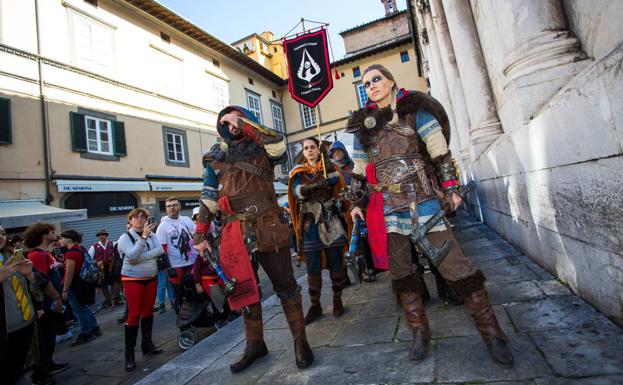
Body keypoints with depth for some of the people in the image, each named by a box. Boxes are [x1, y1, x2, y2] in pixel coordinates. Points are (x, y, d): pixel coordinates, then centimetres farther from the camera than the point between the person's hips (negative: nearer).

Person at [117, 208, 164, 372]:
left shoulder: (152, 235, 4)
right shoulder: (125, 237, -7)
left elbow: (160, 250, -12)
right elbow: (132, 255, -22)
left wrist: (140, 258, -21)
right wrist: (143, 236, -26)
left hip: (151, 278, 4)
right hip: (133, 280, -4)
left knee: (148, 311, 12)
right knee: (134, 314, -5)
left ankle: (147, 343, 26)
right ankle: (129, 353, 5)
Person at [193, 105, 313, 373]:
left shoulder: (261, 147, 6)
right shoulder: (215, 157, 15)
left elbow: (279, 144, -19)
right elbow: (208, 198, 14)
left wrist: (243, 123, -11)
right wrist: (200, 235, 9)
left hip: (267, 227, -4)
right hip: (236, 231, 4)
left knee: (284, 284, 4)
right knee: (244, 288, 12)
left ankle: (300, 340, 19)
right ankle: (254, 344, 30)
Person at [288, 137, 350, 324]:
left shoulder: (328, 167, 10)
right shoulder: (298, 173, 8)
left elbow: (336, 178, -11)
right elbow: (297, 192, -10)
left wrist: (311, 187, -27)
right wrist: (316, 186, -29)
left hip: (330, 220, 0)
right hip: (310, 222, 0)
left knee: (335, 262, 4)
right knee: (312, 266, 3)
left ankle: (337, 300, 21)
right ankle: (315, 305, 15)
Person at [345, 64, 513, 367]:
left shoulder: (414, 109, 4)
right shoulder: (362, 126, 13)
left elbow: (440, 153, 2)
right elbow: (359, 170, 16)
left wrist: (450, 188, -2)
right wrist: (357, 203, 13)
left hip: (421, 197, -3)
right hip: (385, 205, 4)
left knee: (454, 264, -4)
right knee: (399, 271, 7)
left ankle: (491, 332, 12)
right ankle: (420, 332, 23)